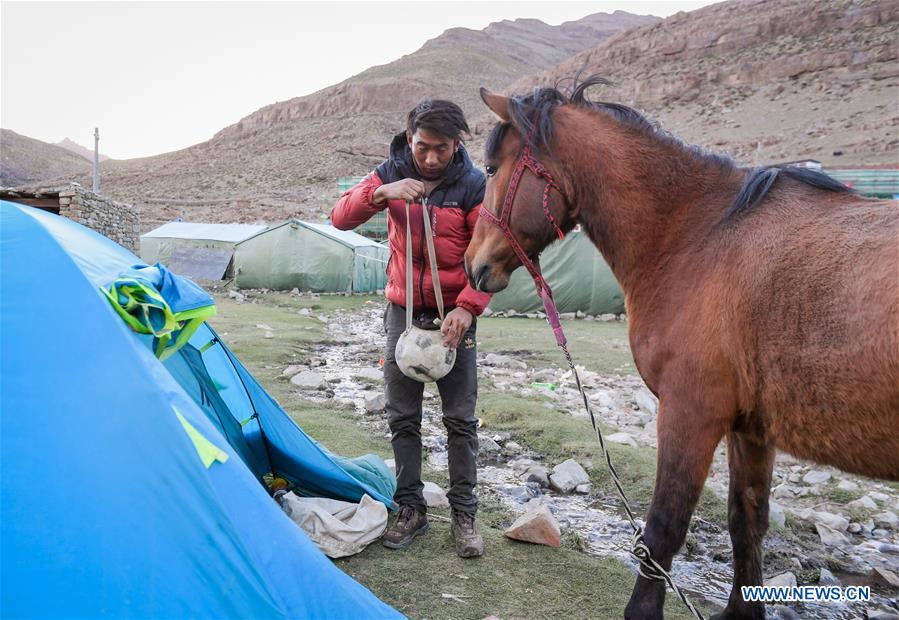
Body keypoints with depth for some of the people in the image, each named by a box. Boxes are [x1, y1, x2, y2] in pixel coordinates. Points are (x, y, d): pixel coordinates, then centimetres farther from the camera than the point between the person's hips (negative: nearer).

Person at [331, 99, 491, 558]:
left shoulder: (473, 185, -10)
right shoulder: (392, 173, -1)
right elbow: (340, 217, -9)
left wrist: (467, 307, -25)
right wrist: (380, 193, -27)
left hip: (453, 317, -2)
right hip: (403, 313, 3)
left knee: (461, 420, 2)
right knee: (402, 418, 6)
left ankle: (464, 515, 16)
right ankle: (410, 510, 19)